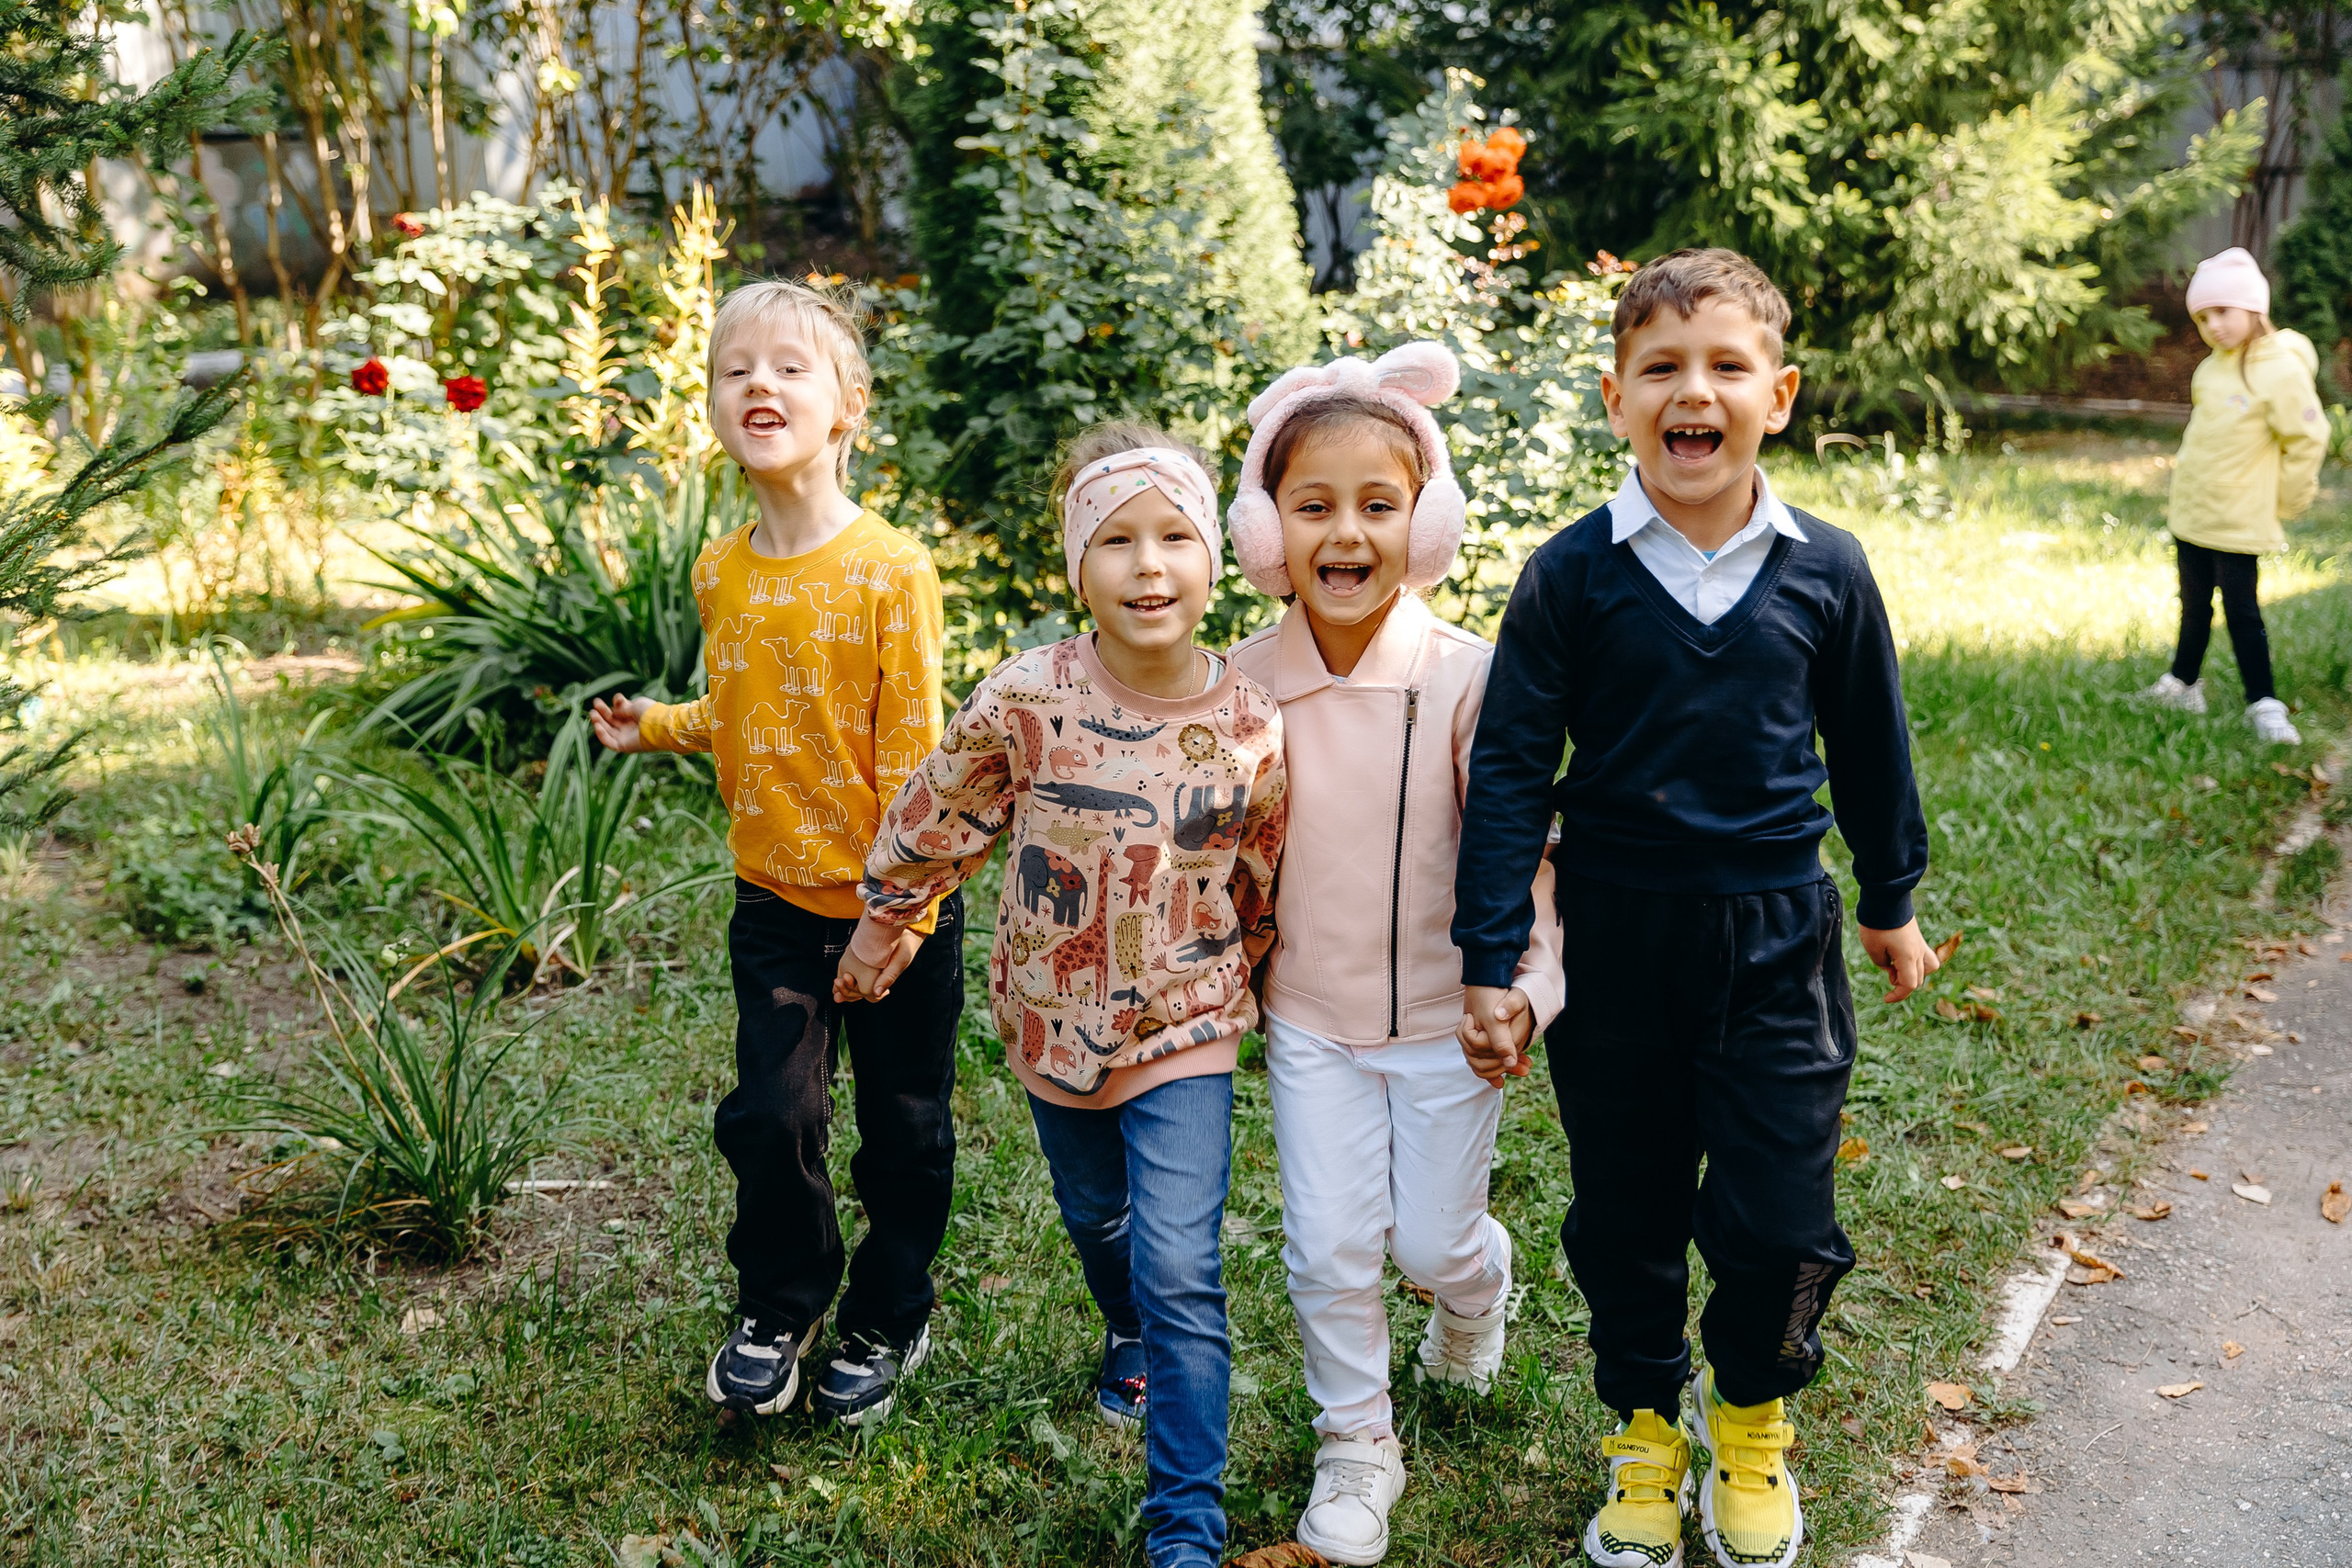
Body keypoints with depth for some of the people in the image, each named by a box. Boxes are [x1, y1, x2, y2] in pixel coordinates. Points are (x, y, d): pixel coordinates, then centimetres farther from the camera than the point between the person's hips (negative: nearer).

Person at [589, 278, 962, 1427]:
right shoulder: (719, 574, 1)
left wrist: (903, 913, -17)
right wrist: (654, 728, 3)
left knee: (903, 1128, 10)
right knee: (768, 1115, 2)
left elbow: (910, 752, -15)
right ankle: (779, 1308, 28)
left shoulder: (891, 571, -16)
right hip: (773, 900, 4)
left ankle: (888, 1323, 32)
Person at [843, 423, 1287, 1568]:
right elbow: (933, 820, -2)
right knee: (1095, 1218, 26)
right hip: (1053, 1022, 2)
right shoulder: (1027, 700, -18)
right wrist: (881, 926, 9)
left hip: (1185, 1027, -2)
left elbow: (1269, 891, 1)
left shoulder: (1250, 731, -15)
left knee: (1179, 1271, -10)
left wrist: (1272, 1001, 12)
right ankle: (1130, 1340, 59)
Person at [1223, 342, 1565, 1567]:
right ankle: (1355, 1442, 28)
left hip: (1445, 1015, -2)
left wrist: (1527, 984, -19)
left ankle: (1478, 1284, 47)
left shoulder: (1465, 679, -18)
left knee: (1432, 1243, 10)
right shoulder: (1248, 681, -10)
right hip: (1308, 1015, 2)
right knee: (1327, 1247, 4)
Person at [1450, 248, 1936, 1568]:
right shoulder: (1570, 576, -8)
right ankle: (1647, 1427, 36)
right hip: (1616, 939, 0)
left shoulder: (1826, 571, -3)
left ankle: (1752, 1412, 32)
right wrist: (1491, 960, -9)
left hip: (1777, 939, 1)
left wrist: (1892, 903, 20)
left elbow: (1872, 747, 11)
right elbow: (1511, 768, -6)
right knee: (1625, 1213, 12)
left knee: (1780, 1219, 2)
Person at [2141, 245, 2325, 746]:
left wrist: (2282, 502, -5)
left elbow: (2307, 441, -12)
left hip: (2239, 522, -7)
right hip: (2191, 515, 7)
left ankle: (2264, 704, 5)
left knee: (2241, 610, -3)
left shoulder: (2281, 371, -17)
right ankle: (2183, 685, 28)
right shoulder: (2211, 369, 6)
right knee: (2194, 604, 17)